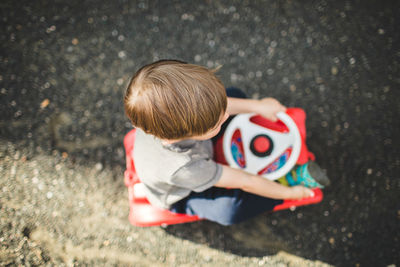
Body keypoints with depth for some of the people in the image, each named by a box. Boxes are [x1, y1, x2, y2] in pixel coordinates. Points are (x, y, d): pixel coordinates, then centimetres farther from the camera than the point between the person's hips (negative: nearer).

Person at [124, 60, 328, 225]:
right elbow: (244, 182, -31)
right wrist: (288, 193, -15)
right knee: (230, 209, -33)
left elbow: (222, 104, -12)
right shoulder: (183, 169, -47)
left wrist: (258, 106, -6)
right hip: (182, 197, -5)